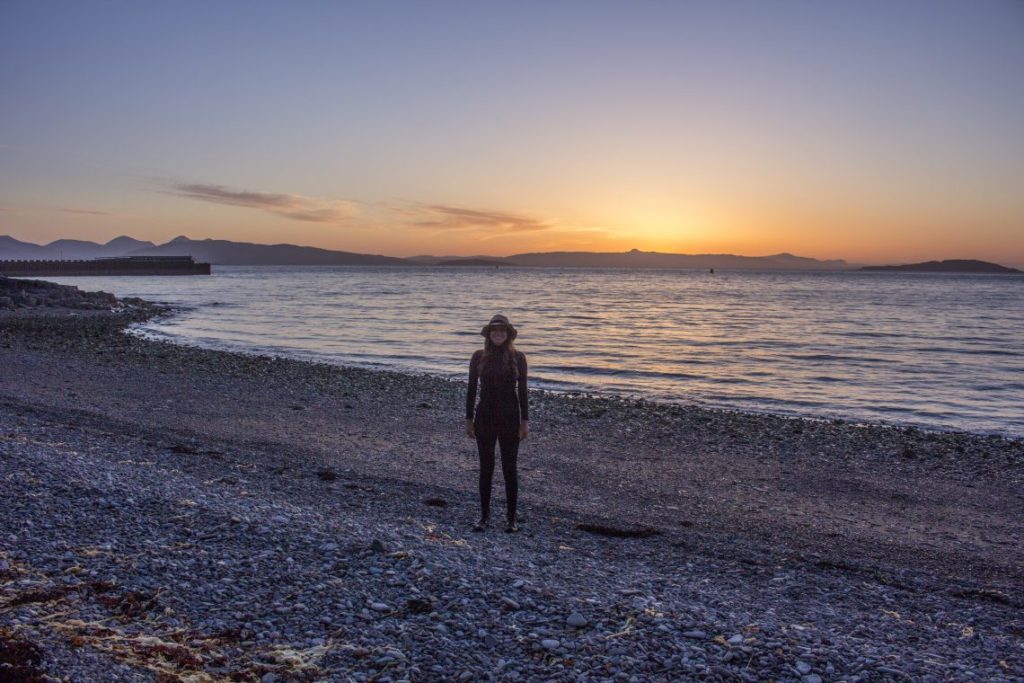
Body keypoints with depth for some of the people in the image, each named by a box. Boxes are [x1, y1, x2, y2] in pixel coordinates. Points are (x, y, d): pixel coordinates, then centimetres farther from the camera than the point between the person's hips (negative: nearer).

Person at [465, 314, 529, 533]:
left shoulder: (517, 357, -1)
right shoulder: (479, 356, 1)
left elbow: (522, 390, 0)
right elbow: (471, 389, 3)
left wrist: (525, 421, -3)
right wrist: (469, 419, 0)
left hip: (509, 418, -1)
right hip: (484, 417, 1)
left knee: (509, 468, 5)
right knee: (486, 468, 8)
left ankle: (511, 517, 15)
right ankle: (484, 516, 18)